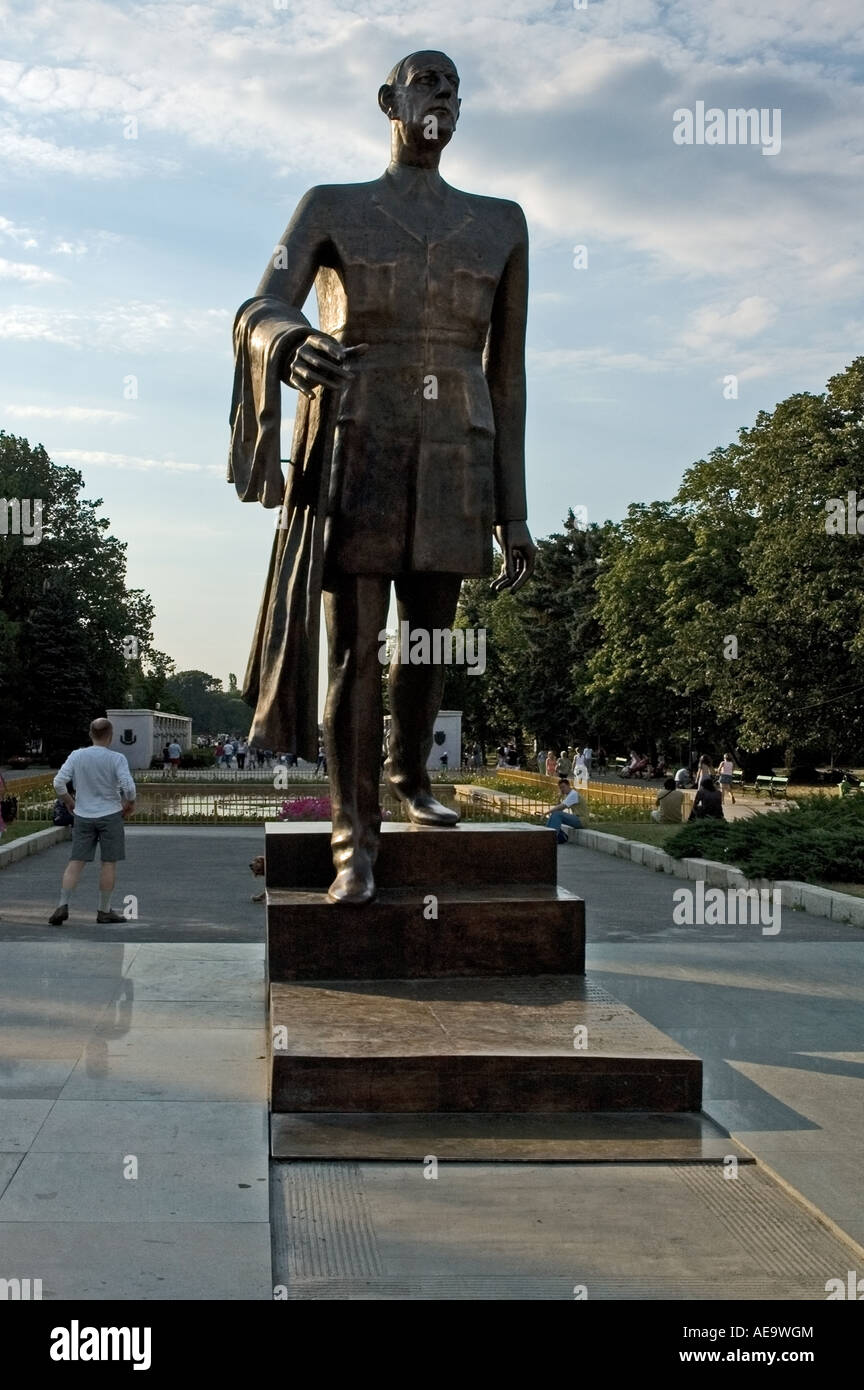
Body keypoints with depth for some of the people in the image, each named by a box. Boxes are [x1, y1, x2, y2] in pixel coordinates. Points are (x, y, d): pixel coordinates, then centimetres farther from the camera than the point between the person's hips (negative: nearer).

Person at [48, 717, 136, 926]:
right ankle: (104, 910, 11)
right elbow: (128, 786, -18)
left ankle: (63, 905, -4)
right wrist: (130, 804, 1)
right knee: (109, 863, 6)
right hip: (110, 815, -3)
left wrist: (69, 802, 12)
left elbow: (59, 782, -4)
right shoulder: (116, 759, -10)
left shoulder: (76, 756, -1)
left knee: (76, 862, 6)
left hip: (83, 816, 3)